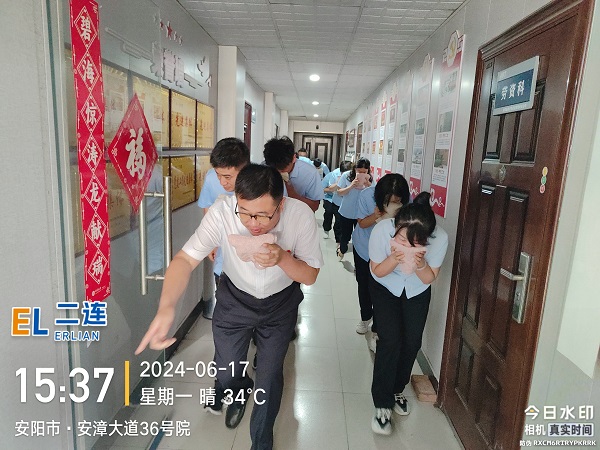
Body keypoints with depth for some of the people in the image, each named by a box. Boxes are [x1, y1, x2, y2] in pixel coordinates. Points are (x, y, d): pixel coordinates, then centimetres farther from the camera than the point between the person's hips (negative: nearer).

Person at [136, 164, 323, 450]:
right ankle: (240, 393, 51)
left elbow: (310, 276, -18)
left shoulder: (301, 215, -28)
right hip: (234, 299, 1)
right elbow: (186, 259, -33)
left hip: (280, 304, 0)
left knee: (269, 378, 7)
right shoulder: (223, 212, -31)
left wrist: (282, 258, -39)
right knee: (227, 375, 10)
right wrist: (166, 307, -51)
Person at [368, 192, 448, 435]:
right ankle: (382, 404, 6)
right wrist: (396, 258, -39)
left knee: (412, 342, 4)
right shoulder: (382, 230, -36)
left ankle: (397, 390, 32)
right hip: (385, 288, -2)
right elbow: (377, 271, -19)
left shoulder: (440, 238, -32)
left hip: (417, 292, 2)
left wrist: (420, 263, -38)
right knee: (390, 340, -11)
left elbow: (429, 279, -16)